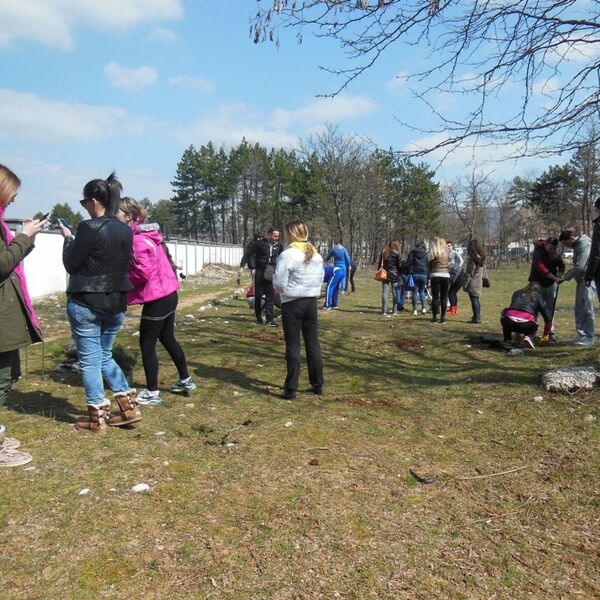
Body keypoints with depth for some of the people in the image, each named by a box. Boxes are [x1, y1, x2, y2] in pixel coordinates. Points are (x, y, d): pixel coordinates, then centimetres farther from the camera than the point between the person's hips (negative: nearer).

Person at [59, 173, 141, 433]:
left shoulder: (89, 227, -15)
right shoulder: (125, 230, 4)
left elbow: (71, 265, -8)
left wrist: (68, 239, 7)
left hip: (86, 303, -6)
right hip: (116, 303, 7)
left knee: (90, 360, 6)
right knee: (105, 355, 20)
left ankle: (98, 418, 14)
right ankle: (129, 406, 17)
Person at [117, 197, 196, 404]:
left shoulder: (138, 239, -17)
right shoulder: (145, 234, 12)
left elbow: (143, 272, -22)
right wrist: (124, 274, 3)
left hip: (157, 298, -10)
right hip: (168, 294, 10)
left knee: (147, 344, 1)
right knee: (167, 339, 20)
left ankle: (152, 393, 11)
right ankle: (186, 381, 33)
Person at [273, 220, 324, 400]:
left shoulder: (287, 254, -14)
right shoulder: (316, 255, 7)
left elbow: (279, 283, -15)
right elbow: (320, 279, 11)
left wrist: (280, 289, 5)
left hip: (292, 304, -6)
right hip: (311, 302, 6)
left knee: (293, 347, 1)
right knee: (313, 344, 14)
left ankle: (291, 389, 6)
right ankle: (317, 385, 22)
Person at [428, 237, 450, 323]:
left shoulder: (433, 253, -1)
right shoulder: (447, 253, 8)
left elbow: (430, 265, 1)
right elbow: (449, 265, 9)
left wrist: (430, 275, 11)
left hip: (435, 275, -3)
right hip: (446, 275, 3)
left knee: (435, 297, 1)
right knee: (444, 297, 6)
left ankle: (434, 317, 2)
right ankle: (443, 317, 7)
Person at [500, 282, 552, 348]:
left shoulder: (517, 293, 31)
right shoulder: (538, 296, 24)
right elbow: (548, 318, 24)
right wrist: (546, 334, 39)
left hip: (508, 322, 1)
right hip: (526, 325, -1)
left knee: (505, 311, 33)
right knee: (533, 326, 34)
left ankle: (507, 340, 22)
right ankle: (529, 337, 1)